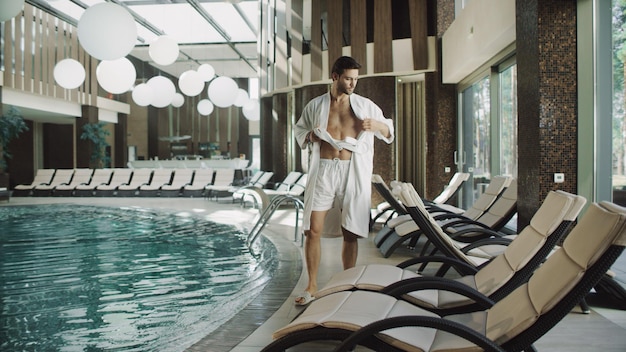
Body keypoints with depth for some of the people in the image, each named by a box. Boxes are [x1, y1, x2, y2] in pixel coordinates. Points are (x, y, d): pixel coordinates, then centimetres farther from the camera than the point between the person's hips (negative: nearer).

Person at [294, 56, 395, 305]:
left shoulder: (365, 106, 8)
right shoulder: (315, 105, 7)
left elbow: (389, 131, 16)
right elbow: (299, 130, 21)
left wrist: (377, 125, -6)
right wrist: (310, 136, -2)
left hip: (353, 173, 0)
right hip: (323, 171, 0)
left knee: (350, 233, 5)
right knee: (313, 229, -4)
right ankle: (311, 287, 11)